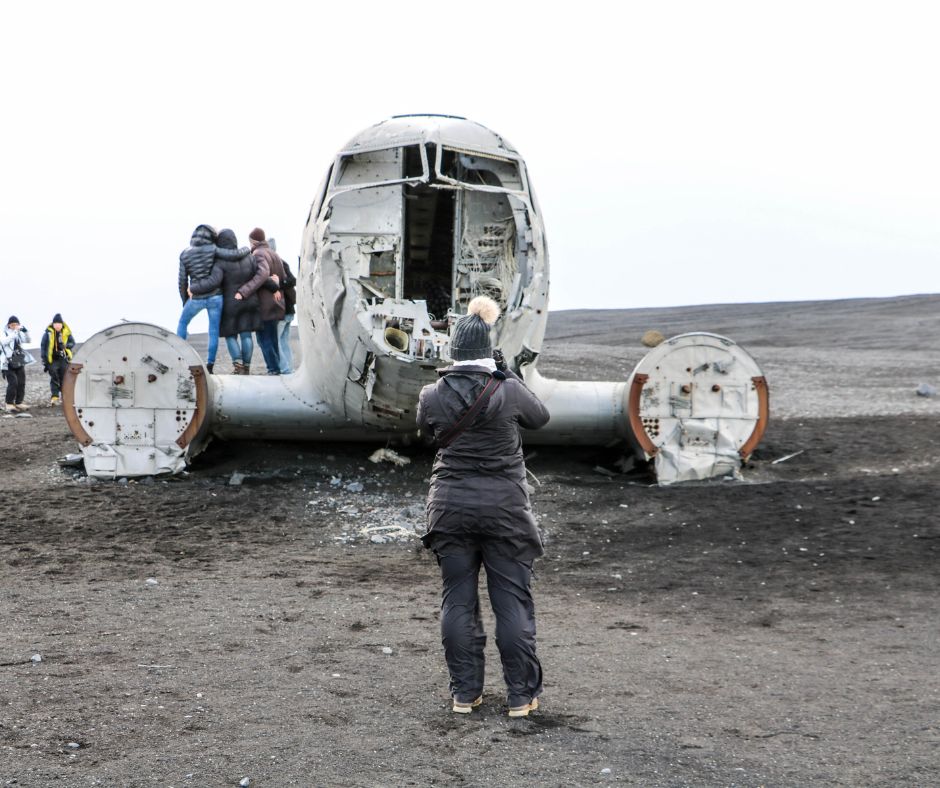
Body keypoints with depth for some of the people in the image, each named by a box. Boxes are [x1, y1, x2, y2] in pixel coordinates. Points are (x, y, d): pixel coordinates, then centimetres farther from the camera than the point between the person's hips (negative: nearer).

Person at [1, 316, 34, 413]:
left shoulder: (19, 334, 10)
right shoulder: (4, 333, -5)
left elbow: (28, 340, 2)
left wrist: (25, 331, -15)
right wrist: (14, 332, -32)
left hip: (19, 362, 6)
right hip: (8, 363, -5)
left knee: (21, 383, 5)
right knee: (13, 383, -15)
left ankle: (19, 403, 16)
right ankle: (9, 405, -9)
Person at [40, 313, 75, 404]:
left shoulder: (66, 332, -1)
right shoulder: (48, 332, -5)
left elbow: (72, 342, 8)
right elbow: (43, 346, 1)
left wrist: (65, 345, -14)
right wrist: (44, 359, -1)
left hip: (63, 358, 2)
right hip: (52, 359, -2)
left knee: (64, 378, 6)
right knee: (54, 378, -7)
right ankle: (55, 397, -8)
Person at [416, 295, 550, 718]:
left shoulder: (433, 396, -5)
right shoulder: (508, 392, -11)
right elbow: (540, 417, 8)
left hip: (450, 508, 2)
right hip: (504, 508, -2)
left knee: (458, 600, 11)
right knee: (513, 600, 6)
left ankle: (465, 692, 16)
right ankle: (521, 694, 11)